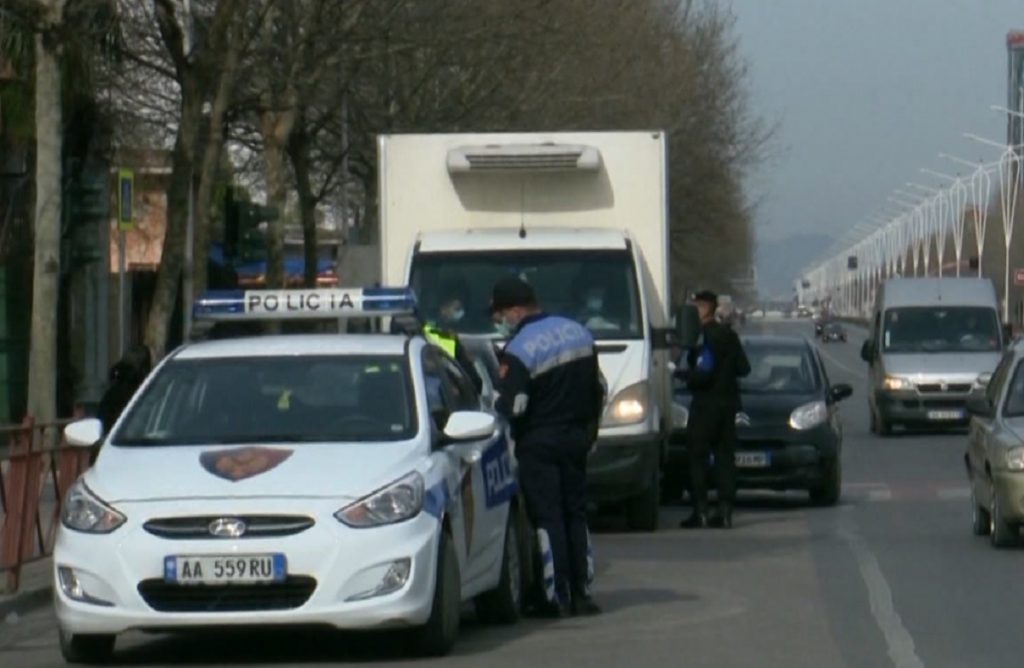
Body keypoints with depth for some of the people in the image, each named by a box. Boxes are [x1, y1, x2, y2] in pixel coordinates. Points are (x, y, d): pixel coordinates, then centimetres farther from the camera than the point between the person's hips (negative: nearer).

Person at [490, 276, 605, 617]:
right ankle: (582, 593, 11)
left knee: (547, 518, -3)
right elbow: (598, 390, 15)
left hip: (538, 444, -7)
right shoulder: (578, 333, 7)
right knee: (575, 515, 12)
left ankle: (557, 596, -5)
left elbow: (510, 407, -22)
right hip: (576, 438, 7)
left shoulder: (518, 350, -18)